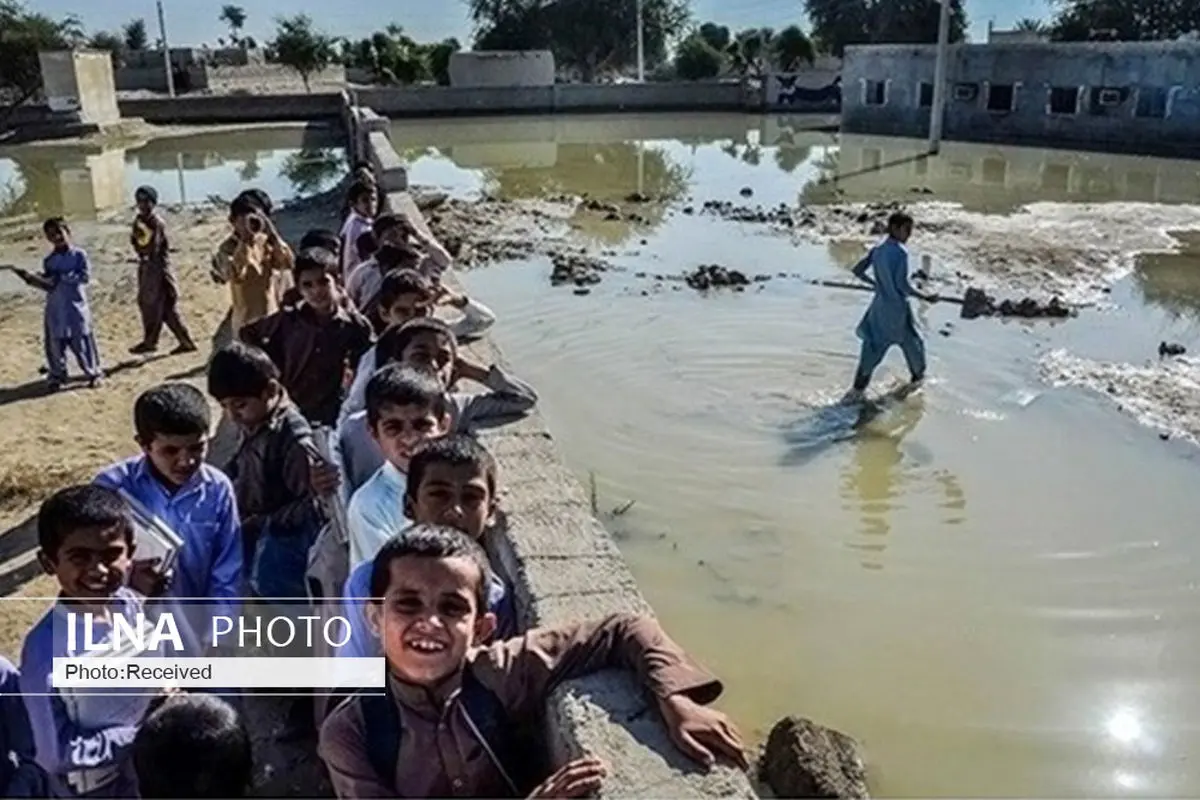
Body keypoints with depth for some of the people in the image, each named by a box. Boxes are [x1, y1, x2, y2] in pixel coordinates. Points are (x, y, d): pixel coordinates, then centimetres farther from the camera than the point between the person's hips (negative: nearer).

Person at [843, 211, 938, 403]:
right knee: (911, 341, 17)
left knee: (872, 345, 8)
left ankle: (858, 388, 4)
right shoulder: (900, 253, -20)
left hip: (879, 306, 6)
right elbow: (902, 285, -22)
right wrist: (925, 297, -14)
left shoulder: (877, 250, 1)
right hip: (898, 308, -6)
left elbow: (857, 270, 7)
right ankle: (918, 375, 38)